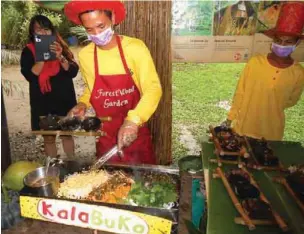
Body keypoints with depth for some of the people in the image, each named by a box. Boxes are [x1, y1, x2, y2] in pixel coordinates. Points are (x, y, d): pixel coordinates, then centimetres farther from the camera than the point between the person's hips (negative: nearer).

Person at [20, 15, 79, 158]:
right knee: (49, 138, 7)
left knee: (67, 134, 12)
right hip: (43, 101, -1)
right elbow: (30, 76, -14)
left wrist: (60, 57, -23)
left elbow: (73, 71, -7)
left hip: (65, 99, 2)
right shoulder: (28, 51, -1)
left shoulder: (60, 48, 4)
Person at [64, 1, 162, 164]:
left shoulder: (135, 48, -15)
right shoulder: (84, 55, -4)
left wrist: (133, 120, -34)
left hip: (136, 133, -2)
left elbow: (153, 88, -20)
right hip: (105, 137, 2)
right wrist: (83, 104, -6)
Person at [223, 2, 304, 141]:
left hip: (272, 131, 1)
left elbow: (292, 100, 6)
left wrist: (270, 109, 0)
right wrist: (230, 118, -1)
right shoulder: (255, 62, -14)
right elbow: (240, 93, -6)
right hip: (244, 126, -1)